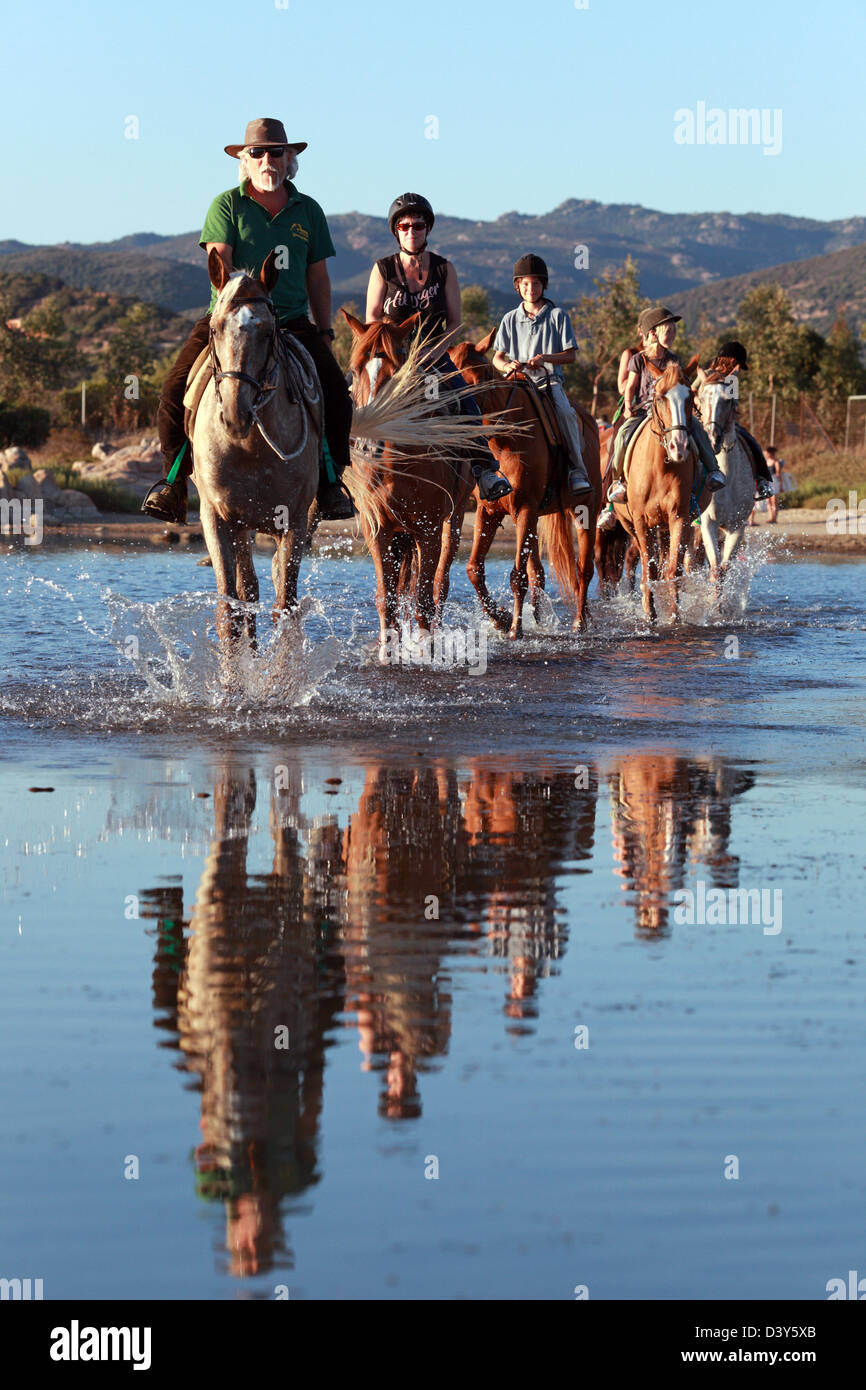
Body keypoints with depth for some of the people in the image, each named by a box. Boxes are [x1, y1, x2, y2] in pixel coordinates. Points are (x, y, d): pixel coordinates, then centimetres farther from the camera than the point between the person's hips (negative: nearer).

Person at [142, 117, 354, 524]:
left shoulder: (308, 211, 13)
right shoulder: (226, 206, 3)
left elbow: (317, 277, 18)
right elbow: (219, 263, -9)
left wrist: (324, 331, 13)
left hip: (292, 321, 2)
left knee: (335, 390, -18)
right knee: (177, 389, -20)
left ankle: (330, 483, -2)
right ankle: (173, 484, -9)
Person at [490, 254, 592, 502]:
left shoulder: (557, 315, 5)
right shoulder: (511, 319, 13)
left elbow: (571, 355, 2)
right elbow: (497, 357, 12)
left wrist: (546, 358, -16)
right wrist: (507, 365, -12)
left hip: (550, 381, -2)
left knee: (565, 413, -31)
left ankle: (577, 470, -26)